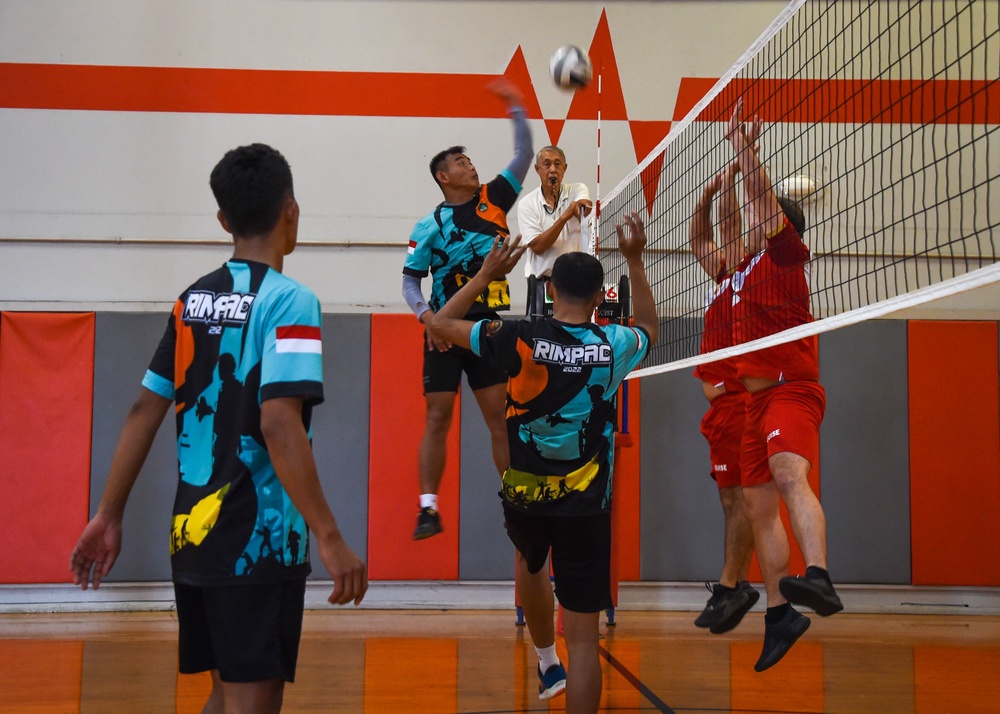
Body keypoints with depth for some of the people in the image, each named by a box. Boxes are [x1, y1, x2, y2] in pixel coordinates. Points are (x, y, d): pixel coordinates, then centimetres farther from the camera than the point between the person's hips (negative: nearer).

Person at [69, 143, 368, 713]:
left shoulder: (193, 300, 9)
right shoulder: (289, 300, -12)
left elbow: (144, 412, 10)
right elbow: (279, 426, -22)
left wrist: (109, 515, 16)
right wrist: (329, 536, -20)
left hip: (192, 533, 7)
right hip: (259, 539, -7)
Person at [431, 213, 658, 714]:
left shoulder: (520, 339, -11)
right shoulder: (613, 347, -7)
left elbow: (441, 323, 4)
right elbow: (650, 328, 20)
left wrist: (487, 274, 10)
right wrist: (635, 261, 23)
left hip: (522, 500, 2)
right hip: (585, 508, -1)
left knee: (531, 564, 36)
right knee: (583, 638, 1)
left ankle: (547, 664, 47)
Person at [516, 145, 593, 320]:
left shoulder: (578, 190, 3)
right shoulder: (527, 203, 1)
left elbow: (584, 209, -21)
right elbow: (537, 246, -10)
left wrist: (582, 207, -47)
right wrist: (565, 216, -22)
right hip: (542, 281, 0)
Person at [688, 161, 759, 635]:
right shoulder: (726, 280, 18)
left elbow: (730, 225, -15)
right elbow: (698, 241, 26)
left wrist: (729, 179, -8)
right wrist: (709, 191, 15)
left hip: (738, 400, -9)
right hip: (723, 402, 9)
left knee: (739, 497, -8)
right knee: (732, 498, 9)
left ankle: (730, 587, -7)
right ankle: (737, 586, 14)